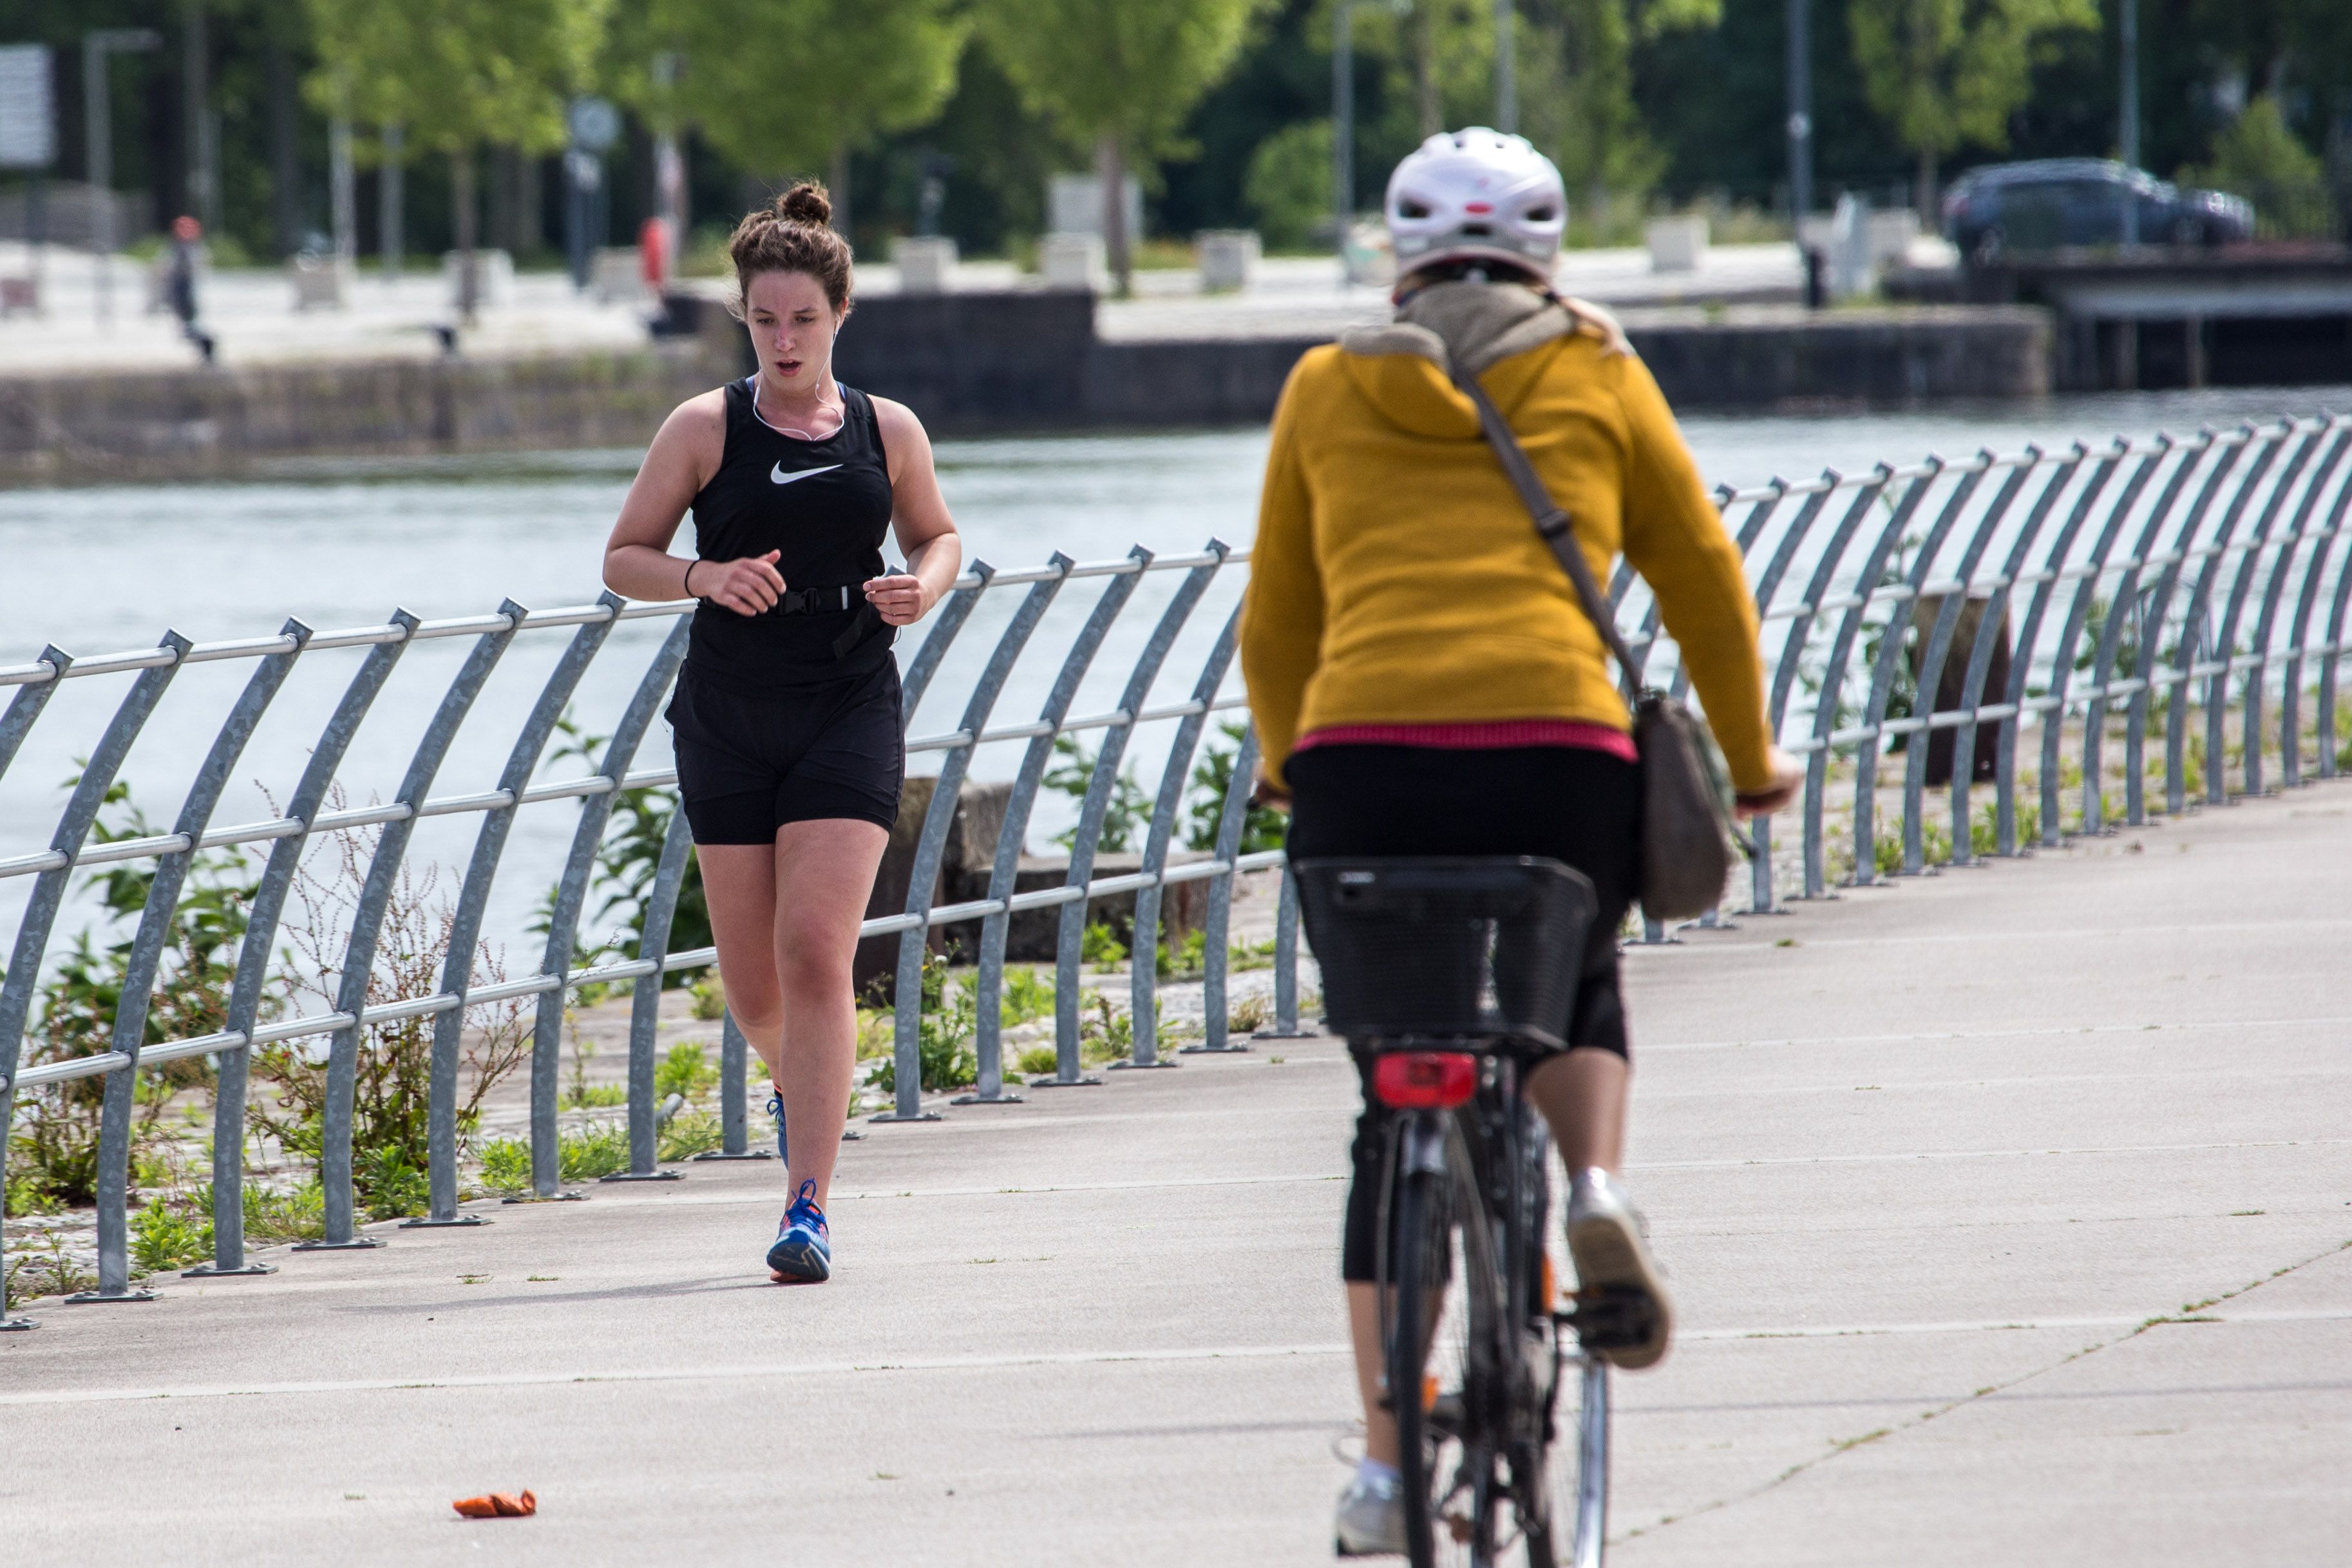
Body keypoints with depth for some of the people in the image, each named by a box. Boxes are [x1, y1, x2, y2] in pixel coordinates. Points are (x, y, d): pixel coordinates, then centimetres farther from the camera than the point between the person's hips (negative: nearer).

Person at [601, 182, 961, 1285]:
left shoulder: (887, 433, 3)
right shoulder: (705, 430, -1)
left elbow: (937, 535, 19)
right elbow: (624, 560, 2)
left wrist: (924, 584, -4)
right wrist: (706, 577, -17)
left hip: (849, 713, -1)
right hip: (728, 719, 1)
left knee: (816, 950, -15)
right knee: (751, 979, 6)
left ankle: (809, 1210, -15)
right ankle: (799, 1082, 43)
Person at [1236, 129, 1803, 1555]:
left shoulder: (1327, 392, 17)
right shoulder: (1595, 379, 14)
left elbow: (1277, 623, 20)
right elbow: (1703, 573, 17)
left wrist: (1287, 768, 36)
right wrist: (1749, 760, 30)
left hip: (1363, 759, 1)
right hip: (1556, 750, -1)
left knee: (1394, 1106, 12)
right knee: (1579, 984, 30)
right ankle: (1595, 1187, -1)